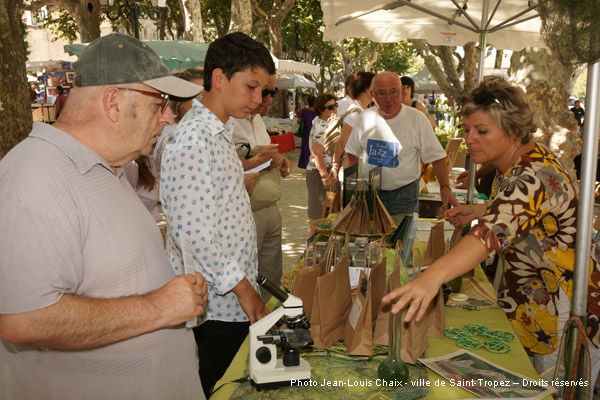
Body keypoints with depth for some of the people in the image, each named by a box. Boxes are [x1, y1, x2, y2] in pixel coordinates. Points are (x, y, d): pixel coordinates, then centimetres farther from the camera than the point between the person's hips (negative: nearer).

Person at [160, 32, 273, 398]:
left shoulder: (221, 132, 10)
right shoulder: (191, 142, -23)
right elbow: (194, 236, -25)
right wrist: (243, 288, -18)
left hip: (235, 293, 9)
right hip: (218, 305, -9)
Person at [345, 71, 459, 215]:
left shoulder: (416, 118, -9)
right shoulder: (366, 117, 0)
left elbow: (437, 156, -8)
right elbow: (353, 153, 11)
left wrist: (445, 187, -19)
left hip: (404, 195, -3)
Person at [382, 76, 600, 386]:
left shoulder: (533, 177, -32)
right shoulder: (515, 164, 0)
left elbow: (495, 230, -51)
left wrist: (434, 275, -65)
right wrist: (482, 210, 1)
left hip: (565, 312, -9)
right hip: (531, 299, 9)